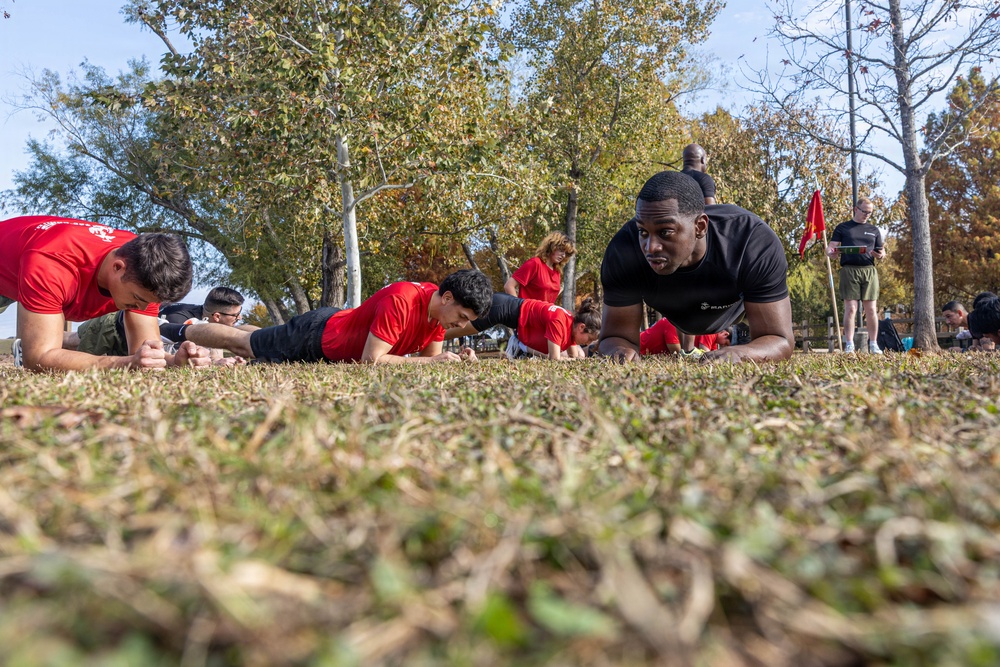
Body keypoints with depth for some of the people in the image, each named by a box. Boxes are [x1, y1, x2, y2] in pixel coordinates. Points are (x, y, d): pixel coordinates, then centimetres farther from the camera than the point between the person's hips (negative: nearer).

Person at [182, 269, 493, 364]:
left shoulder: (439, 307, -13)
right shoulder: (401, 301, -38)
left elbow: (430, 355, -2)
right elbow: (371, 360, -37)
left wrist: (456, 357, -23)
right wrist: (434, 360, -37)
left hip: (335, 326, 8)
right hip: (315, 337, -8)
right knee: (241, 344, 16)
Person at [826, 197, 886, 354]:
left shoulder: (874, 230, 19)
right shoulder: (842, 228, 12)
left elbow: (882, 252, 20)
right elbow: (830, 248, 7)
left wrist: (880, 255, -5)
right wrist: (831, 251, -18)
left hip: (869, 270, 2)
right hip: (849, 270, -2)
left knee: (871, 309, -1)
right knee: (850, 308, -6)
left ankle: (873, 345, 5)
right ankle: (849, 346, -4)